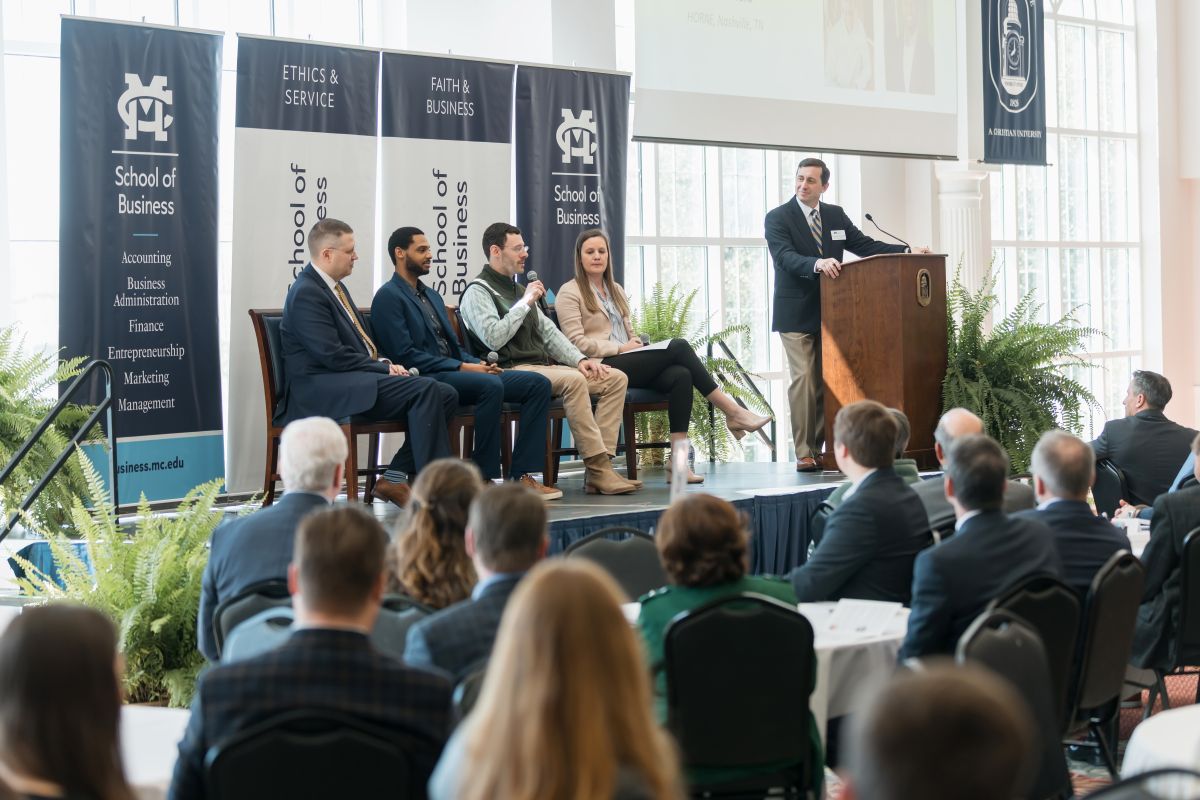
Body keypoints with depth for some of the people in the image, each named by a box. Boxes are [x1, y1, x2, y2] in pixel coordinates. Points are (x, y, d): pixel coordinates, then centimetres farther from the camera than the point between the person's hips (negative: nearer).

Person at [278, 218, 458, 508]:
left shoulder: (334, 287, 19)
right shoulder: (306, 293, -12)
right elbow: (334, 356, -19)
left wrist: (384, 363, 4)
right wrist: (385, 368, -12)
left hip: (354, 377, 10)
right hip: (321, 389, -10)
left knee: (446, 394, -6)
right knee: (425, 390, -26)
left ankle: (395, 477, -7)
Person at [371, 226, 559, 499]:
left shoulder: (432, 296, 25)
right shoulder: (389, 297, -4)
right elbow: (405, 355, -14)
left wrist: (478, 363, 2)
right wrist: (462, 367, -17)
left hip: (455, 371, 9)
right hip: (425, 379, -9)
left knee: (538, 384, -7)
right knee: (491, 385, -36)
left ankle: (521, 475, -15)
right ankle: (484, 478, -24)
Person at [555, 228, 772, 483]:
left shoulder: (616, 290, 27)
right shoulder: (569, 293, 4)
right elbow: (577, 342, -7)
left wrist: (638, 346, 2)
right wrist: (621, 348, -13)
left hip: (629, 365, 7)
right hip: (602, 367, -7)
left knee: (680, 375, -26)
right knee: (678, 346, -22)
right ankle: (732, 411, -18)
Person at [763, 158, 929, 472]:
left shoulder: (836, 215, 11)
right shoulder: (778, 218, -5)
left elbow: (865, 245, 10)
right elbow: (785, 257, -20)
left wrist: (907, 251, 0)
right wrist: (817, 263, -37)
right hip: (796, 314, -5)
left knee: (826, 381, 6)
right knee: (803, 378, -12)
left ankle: (819, 449, 12)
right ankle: (803, 454, -9)